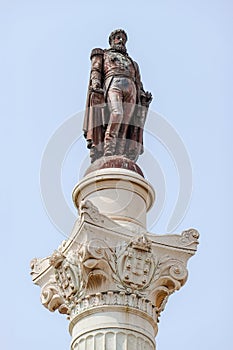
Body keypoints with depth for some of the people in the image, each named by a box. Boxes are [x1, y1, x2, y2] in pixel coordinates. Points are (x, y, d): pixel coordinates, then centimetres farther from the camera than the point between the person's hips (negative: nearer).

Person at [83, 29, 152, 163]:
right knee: (116, 113, -32)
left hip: (131, 88, 4)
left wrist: (143, 94, 6)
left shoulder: (132, 63, 40)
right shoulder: (103, 55, 29)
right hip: (112, 83, -4)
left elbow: (138, 82, 28)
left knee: (125, 125, -15)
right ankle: (108, 152, -36)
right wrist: (96, 85, -10)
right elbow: (95, 71, 12)